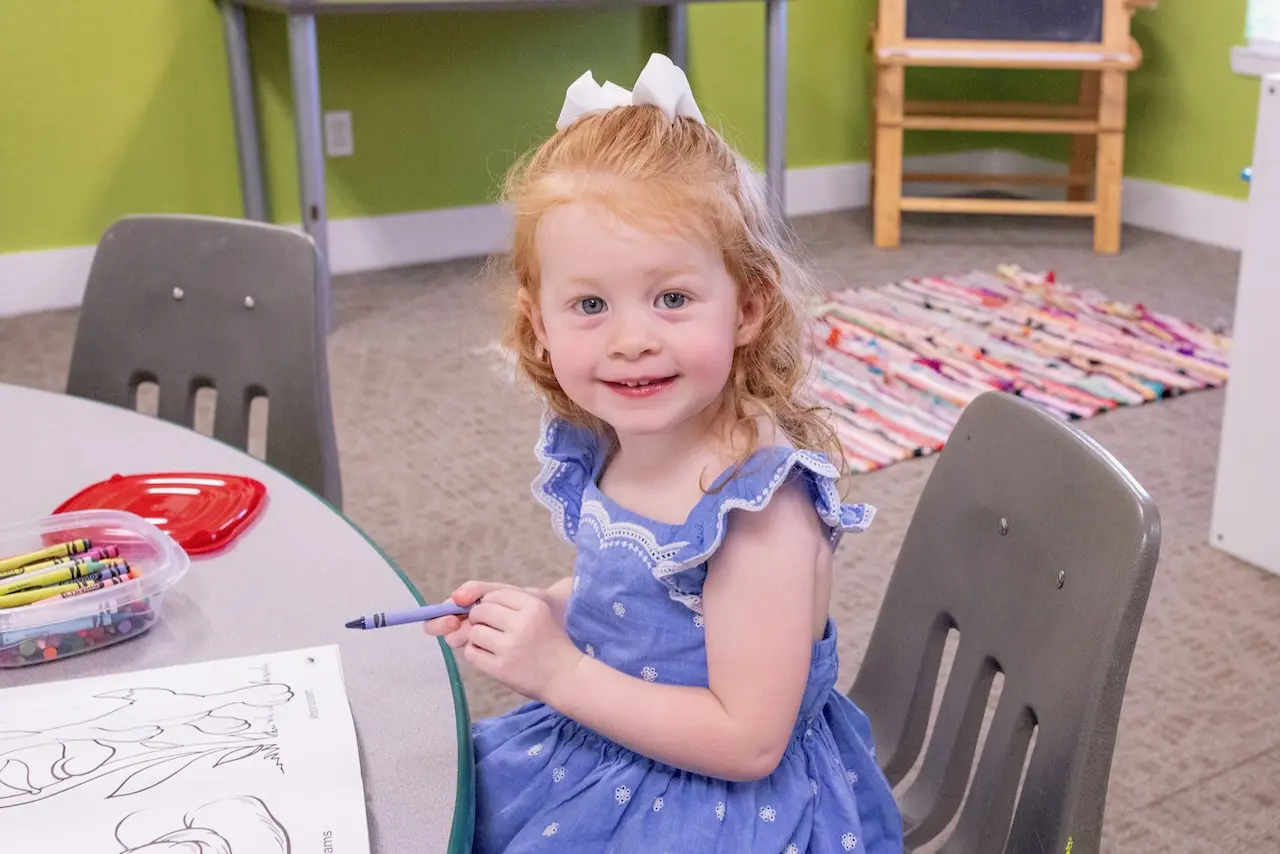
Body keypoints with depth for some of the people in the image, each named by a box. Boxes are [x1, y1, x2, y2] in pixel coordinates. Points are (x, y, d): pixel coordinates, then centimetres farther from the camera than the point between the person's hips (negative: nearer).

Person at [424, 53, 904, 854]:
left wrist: (559, 671, -26)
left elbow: (747, 741, -26)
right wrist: (535, 612, -5)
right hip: (598, 752, 7)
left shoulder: (760, 506, -28)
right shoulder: (598, 451, -6)